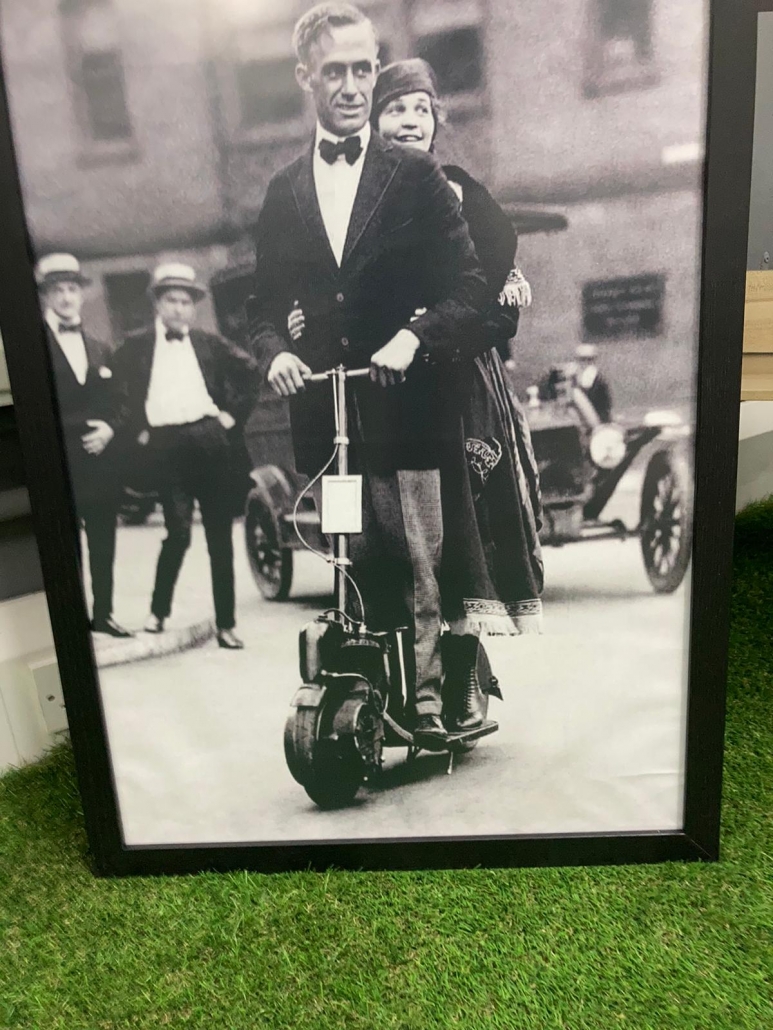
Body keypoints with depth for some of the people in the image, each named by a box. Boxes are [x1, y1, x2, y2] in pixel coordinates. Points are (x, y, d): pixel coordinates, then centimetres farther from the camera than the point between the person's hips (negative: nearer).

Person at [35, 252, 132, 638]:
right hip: (57, 461, -5)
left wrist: (109, 427, -3)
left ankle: (102, 613, 22)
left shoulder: (100, 349, 17)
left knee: (103, 542, 10)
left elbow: (117, 402, 15)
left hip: (101, 459, 5)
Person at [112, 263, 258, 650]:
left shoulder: (209, 343, 13)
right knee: (178, 532, -9)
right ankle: (158, 610, 15)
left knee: (220, 536, 3)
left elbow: (251, 370, 16)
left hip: (210, 440, 2)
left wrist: (234, 414, 8)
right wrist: (138, 431, 0)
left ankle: (226, 624, 11)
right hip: (166, 445, -2)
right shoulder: (136, 347, 8)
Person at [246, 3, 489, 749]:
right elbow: (265, 303, 15)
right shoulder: (282, 192, 15)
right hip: (323, 415, 3)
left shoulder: (416, 175, 5)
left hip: (402, 408, -2)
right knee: (358, 568, 9)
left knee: (419, 567, 1)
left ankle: (427, 702, 18)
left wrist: (414, 337, -19)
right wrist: (274, 352, -6)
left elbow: (467, 287, -1)